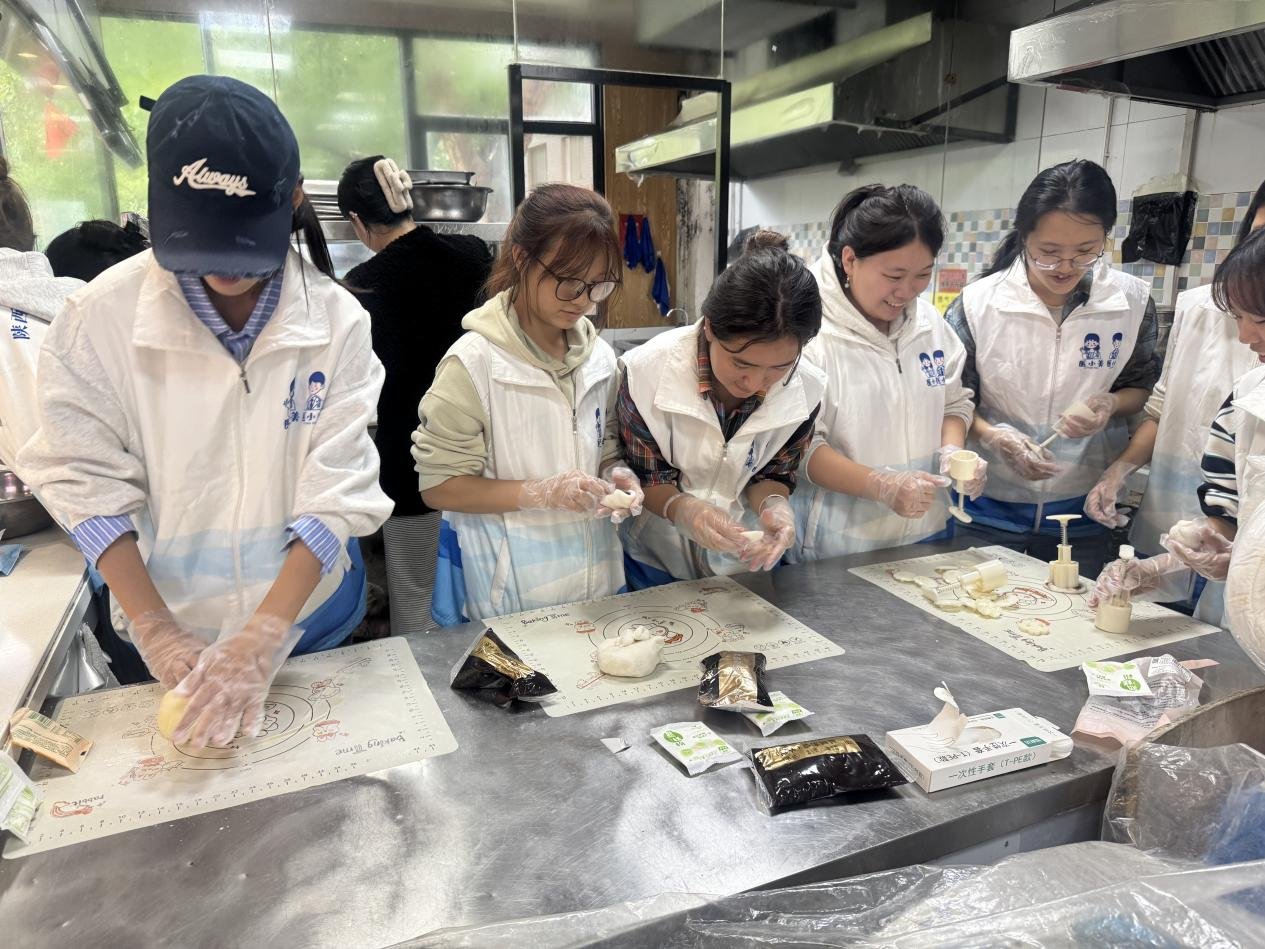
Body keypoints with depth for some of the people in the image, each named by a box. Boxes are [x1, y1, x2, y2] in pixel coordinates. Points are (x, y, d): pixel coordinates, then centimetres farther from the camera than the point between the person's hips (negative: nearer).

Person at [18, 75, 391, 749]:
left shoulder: (336, 321, -15)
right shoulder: (103, 315, -14)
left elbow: (337, 494, -18)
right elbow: (89, 483, -10)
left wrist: (262, 639, -24)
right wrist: (157, 633, -16)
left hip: (307, 612, 0)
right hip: (169, 629, 0)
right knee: (182, 739, 26)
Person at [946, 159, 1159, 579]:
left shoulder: (1132, 302, -6)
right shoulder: (977, 303, -11)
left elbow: (1143, 388, 8)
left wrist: (1111, 405, -15)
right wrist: (992, 435, -22)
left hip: (1082, 512, 2)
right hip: (988, 509, -1)